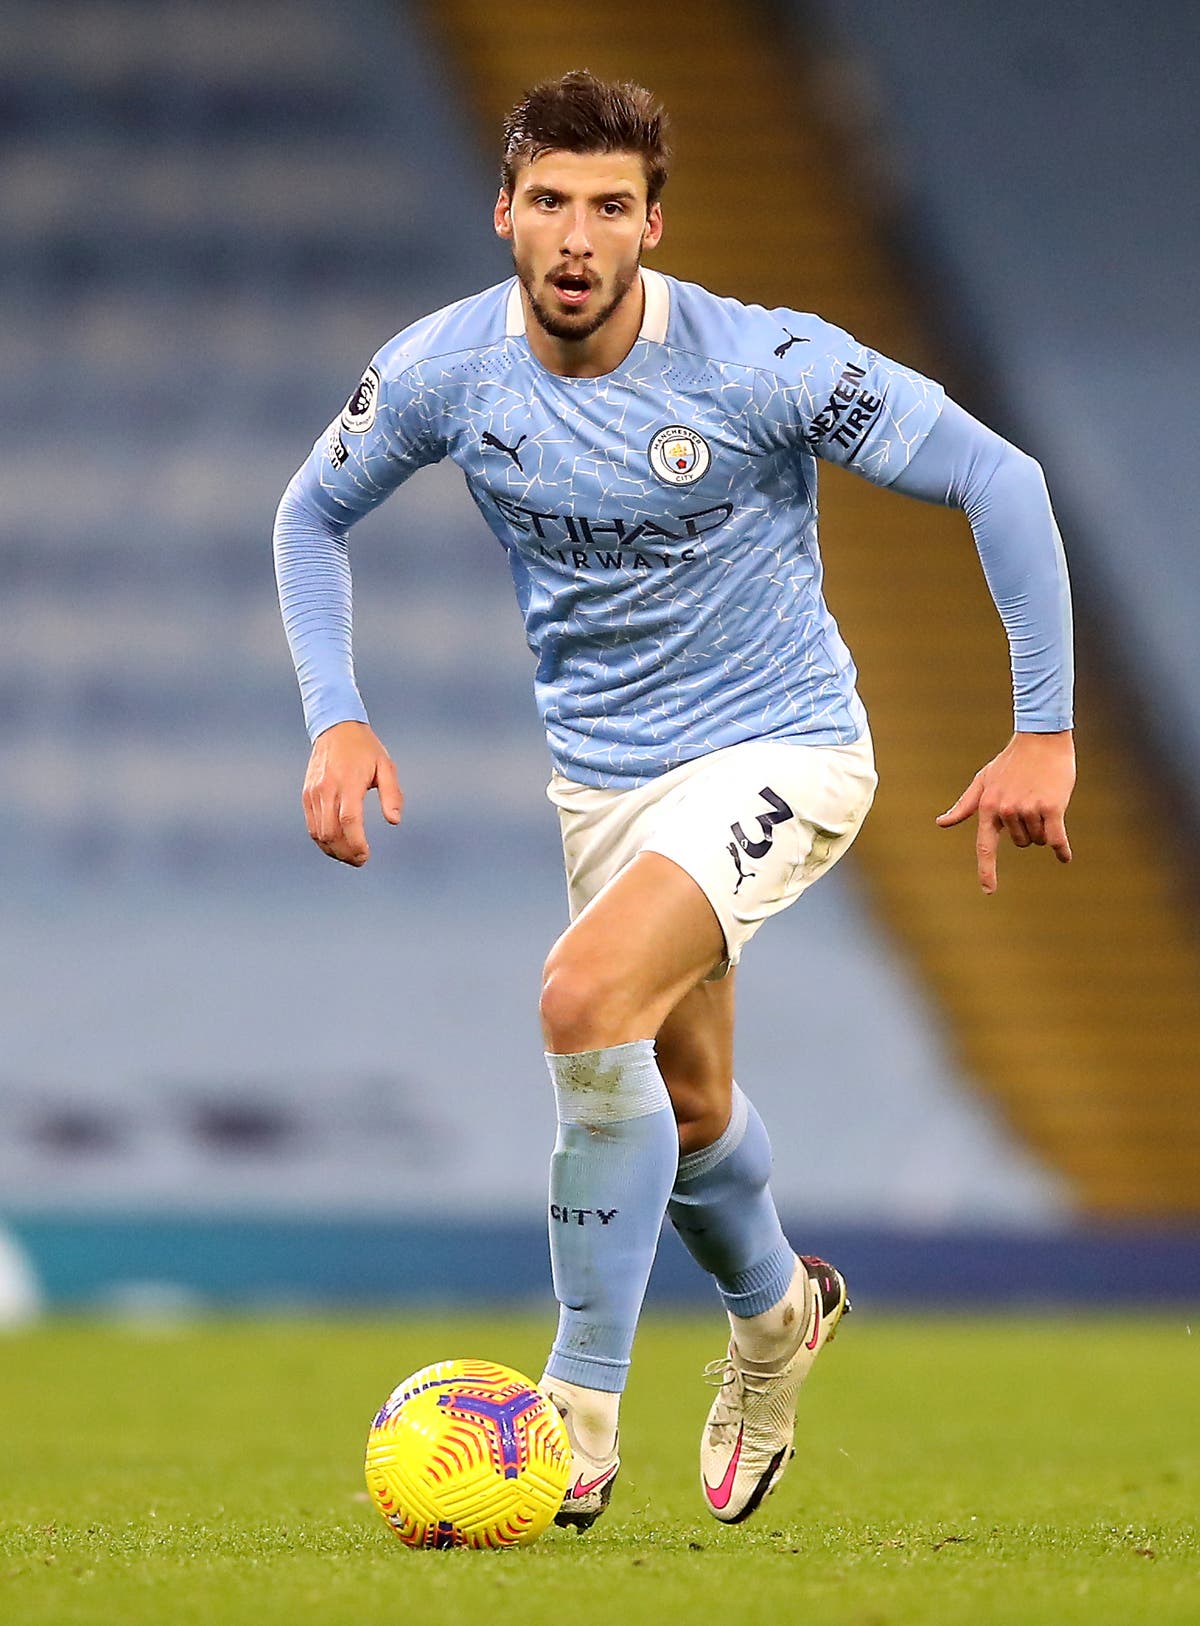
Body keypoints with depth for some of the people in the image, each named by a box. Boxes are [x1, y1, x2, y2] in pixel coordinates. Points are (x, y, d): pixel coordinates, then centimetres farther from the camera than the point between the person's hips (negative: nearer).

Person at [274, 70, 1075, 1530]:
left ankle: (581, 1414, -16)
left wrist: (1043, 728, -16)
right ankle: (776, 1307, 52)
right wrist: (335, 720, -4)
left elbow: (994, 479, -15)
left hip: (778, 749, -5)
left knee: (586, 1002, -28)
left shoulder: (761, 365, -22)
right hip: (600, 773, 5)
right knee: (683, 1106, 17)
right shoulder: (445, 370, -11)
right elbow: (312, 516, 9)